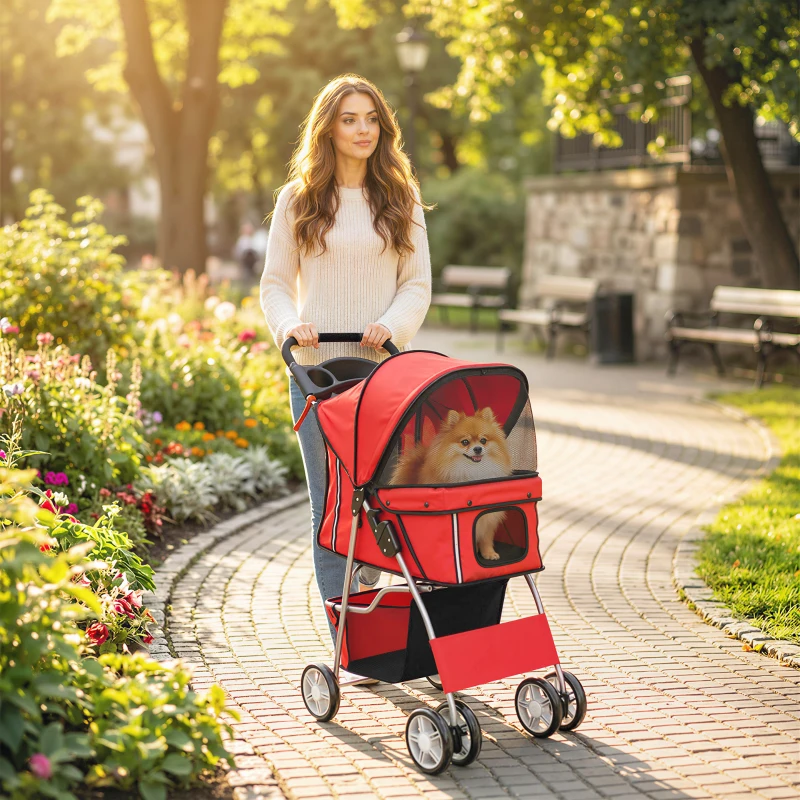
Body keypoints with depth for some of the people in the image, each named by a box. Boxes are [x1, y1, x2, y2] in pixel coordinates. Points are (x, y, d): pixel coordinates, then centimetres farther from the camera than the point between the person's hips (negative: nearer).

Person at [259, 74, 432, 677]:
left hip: (384, 368, 1)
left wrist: (393, 324, -11)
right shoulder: (298, 201, 7)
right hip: (317, 369, -1)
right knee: (331, 503, -1)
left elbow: (418, 284, 8)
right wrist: (290, 323, -12)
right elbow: (275, 283, 8)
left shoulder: (401, 200, 10)